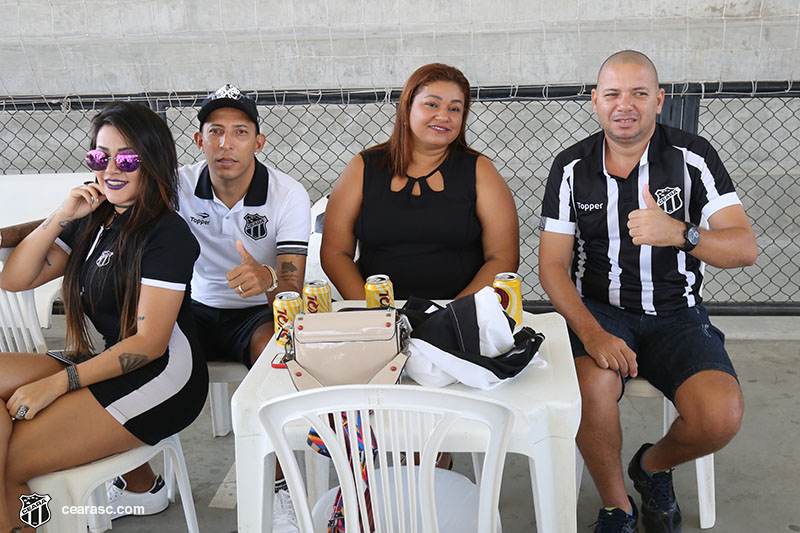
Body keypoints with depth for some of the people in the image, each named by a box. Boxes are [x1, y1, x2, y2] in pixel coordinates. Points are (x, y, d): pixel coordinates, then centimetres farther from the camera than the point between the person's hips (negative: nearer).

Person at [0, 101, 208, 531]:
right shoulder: (92, 223, 13)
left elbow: (149, 343, -16)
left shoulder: (166, 234, -11)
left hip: (161, 380, -8)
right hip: (106, 365, 8)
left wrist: (55, 384, -18)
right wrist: (61, 217, -2)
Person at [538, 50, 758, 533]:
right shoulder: (572, 167, -1)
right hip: (599, 311, 0)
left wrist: (679, 234, -32)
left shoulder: (692, 155, -4)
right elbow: (553, 265, -3)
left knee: (721, 417, -24)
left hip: (676, 313, 1)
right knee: (593, 389, -32)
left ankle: (654, 466, 13)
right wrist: (592, 334, -21)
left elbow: (746, 248, -11)